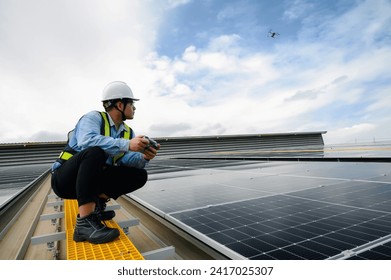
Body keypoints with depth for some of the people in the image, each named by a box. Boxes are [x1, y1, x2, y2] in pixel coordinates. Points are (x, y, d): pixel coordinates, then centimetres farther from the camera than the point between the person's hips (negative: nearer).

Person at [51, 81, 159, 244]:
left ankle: (97, 202, 2)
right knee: (95, 152, -37)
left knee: (140, 175, -8)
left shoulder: (128, 132, 5)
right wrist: (127, 144, -40)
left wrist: (144, 157, -29)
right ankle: (85, 223, -35)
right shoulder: (94, 117, -13)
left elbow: (128, 159, -8)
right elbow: (87, 141, -35)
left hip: (93, 180, 6)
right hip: (66, 179, -6)